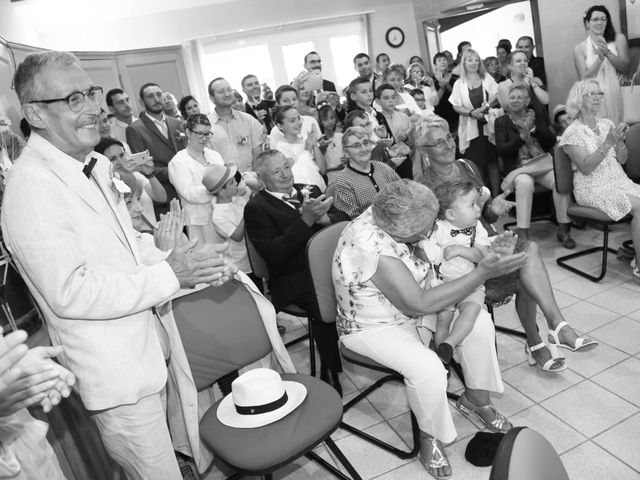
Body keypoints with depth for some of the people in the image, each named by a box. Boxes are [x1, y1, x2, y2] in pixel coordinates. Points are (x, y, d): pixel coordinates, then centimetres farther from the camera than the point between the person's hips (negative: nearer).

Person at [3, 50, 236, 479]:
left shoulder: (96, 165, 7)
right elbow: (70, 292, -24)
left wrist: (194, 267, -2)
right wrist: (169, 274, -21)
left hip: (158, 347, 8)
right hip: (117, 375, -8)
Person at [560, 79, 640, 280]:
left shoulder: (607, 124, 13)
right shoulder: (573, 132, -6)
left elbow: (622, 160, 12)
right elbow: (586, 168, -16)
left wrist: (620, 141, -6)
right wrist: (607, 143, -22)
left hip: (619, 181, 6)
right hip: (593, 188, -6)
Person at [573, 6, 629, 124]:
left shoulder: (619, 39, 4)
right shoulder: (580, 48, -1)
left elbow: (625, 69, -2)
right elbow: (583, 78, -5)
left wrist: (607, 52, -14)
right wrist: (599, 58, -18)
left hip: (617, 95, 2)